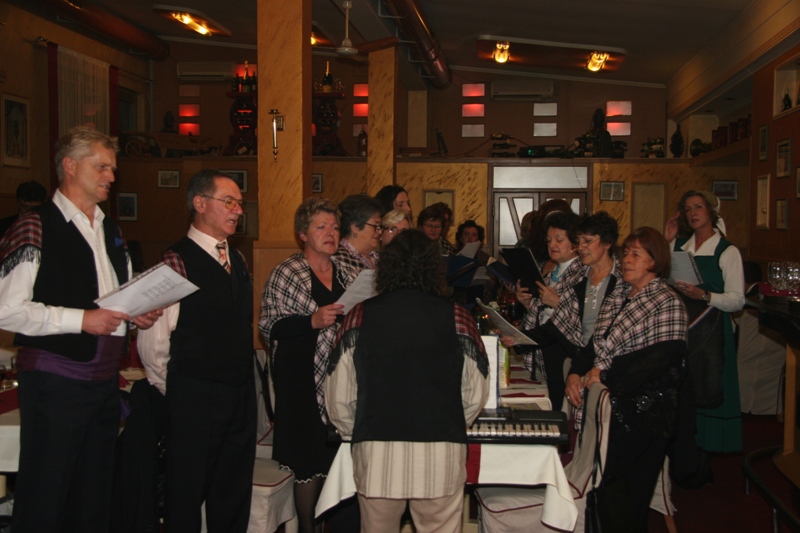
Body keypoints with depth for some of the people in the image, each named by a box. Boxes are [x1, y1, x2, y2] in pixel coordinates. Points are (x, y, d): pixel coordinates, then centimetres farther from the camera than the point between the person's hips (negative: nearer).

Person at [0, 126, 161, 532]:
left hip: (105, 381, 7)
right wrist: (81, 319, -19)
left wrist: (139, 313, 5)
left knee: (93, 498, 15)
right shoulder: (35, 228, -9)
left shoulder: (111, 231, 16)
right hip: (54, 380, -7)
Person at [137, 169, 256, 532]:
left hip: (241, 398, 7)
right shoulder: (177, 262, -14)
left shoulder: (237, 260, 11)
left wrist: (243, 385, 15)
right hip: (195, 401, -7)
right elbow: (152, 341, -15)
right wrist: (177, 390, -3)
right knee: (186, 500, 7)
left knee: (234, 497, 18)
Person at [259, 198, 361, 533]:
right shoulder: (285, 275, -3)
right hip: (305, 384, -4)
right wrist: (313, 321, -19)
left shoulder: (349, 273, 12)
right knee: (311, 465, 2)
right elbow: (268, 327, -8)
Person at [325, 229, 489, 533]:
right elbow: (476, 394, 3)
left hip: (375, 454, 1)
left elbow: (339, 397, 2)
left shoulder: (360, 316, -2)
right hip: (441, 453, 0)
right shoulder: (456, 317, -2)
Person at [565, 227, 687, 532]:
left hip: (641, 414, -7)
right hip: (606, 405, 7)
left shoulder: (668, 303, -8)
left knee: (624, 499, 2)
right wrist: (576, 374, -5)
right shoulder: (619, 296, 14)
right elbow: (595, 343, 13)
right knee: (601, 490, 14)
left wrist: (605, 376, -20)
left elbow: (661, 358, -20)